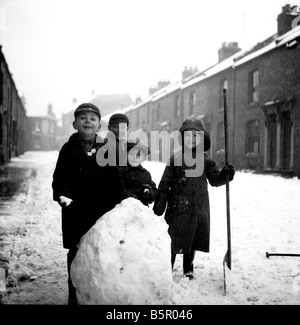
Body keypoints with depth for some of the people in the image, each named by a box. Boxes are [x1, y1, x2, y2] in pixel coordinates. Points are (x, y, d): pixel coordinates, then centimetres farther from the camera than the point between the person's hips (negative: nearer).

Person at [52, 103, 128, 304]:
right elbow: (59, 178, 6)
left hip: (102, 210, 0)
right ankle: (74, 294, 20)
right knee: (76, 252, 8)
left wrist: (123, 201, -9)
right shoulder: (68, 149, 3)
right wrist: (60, 195, -10)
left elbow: (116, 178, 2)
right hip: (75, 210, 0)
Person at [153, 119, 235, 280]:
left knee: (192, 240, 13)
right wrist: (159, 204, -5)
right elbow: (165, 183, -2)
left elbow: (215, 180, 7)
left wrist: (225, 175, -13)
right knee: (175, 239, 0)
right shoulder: (176, 158, -3)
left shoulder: (205, 159, 5)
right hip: (178, 206, -3)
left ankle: (188, 270, 29)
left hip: (199, 207, 3)